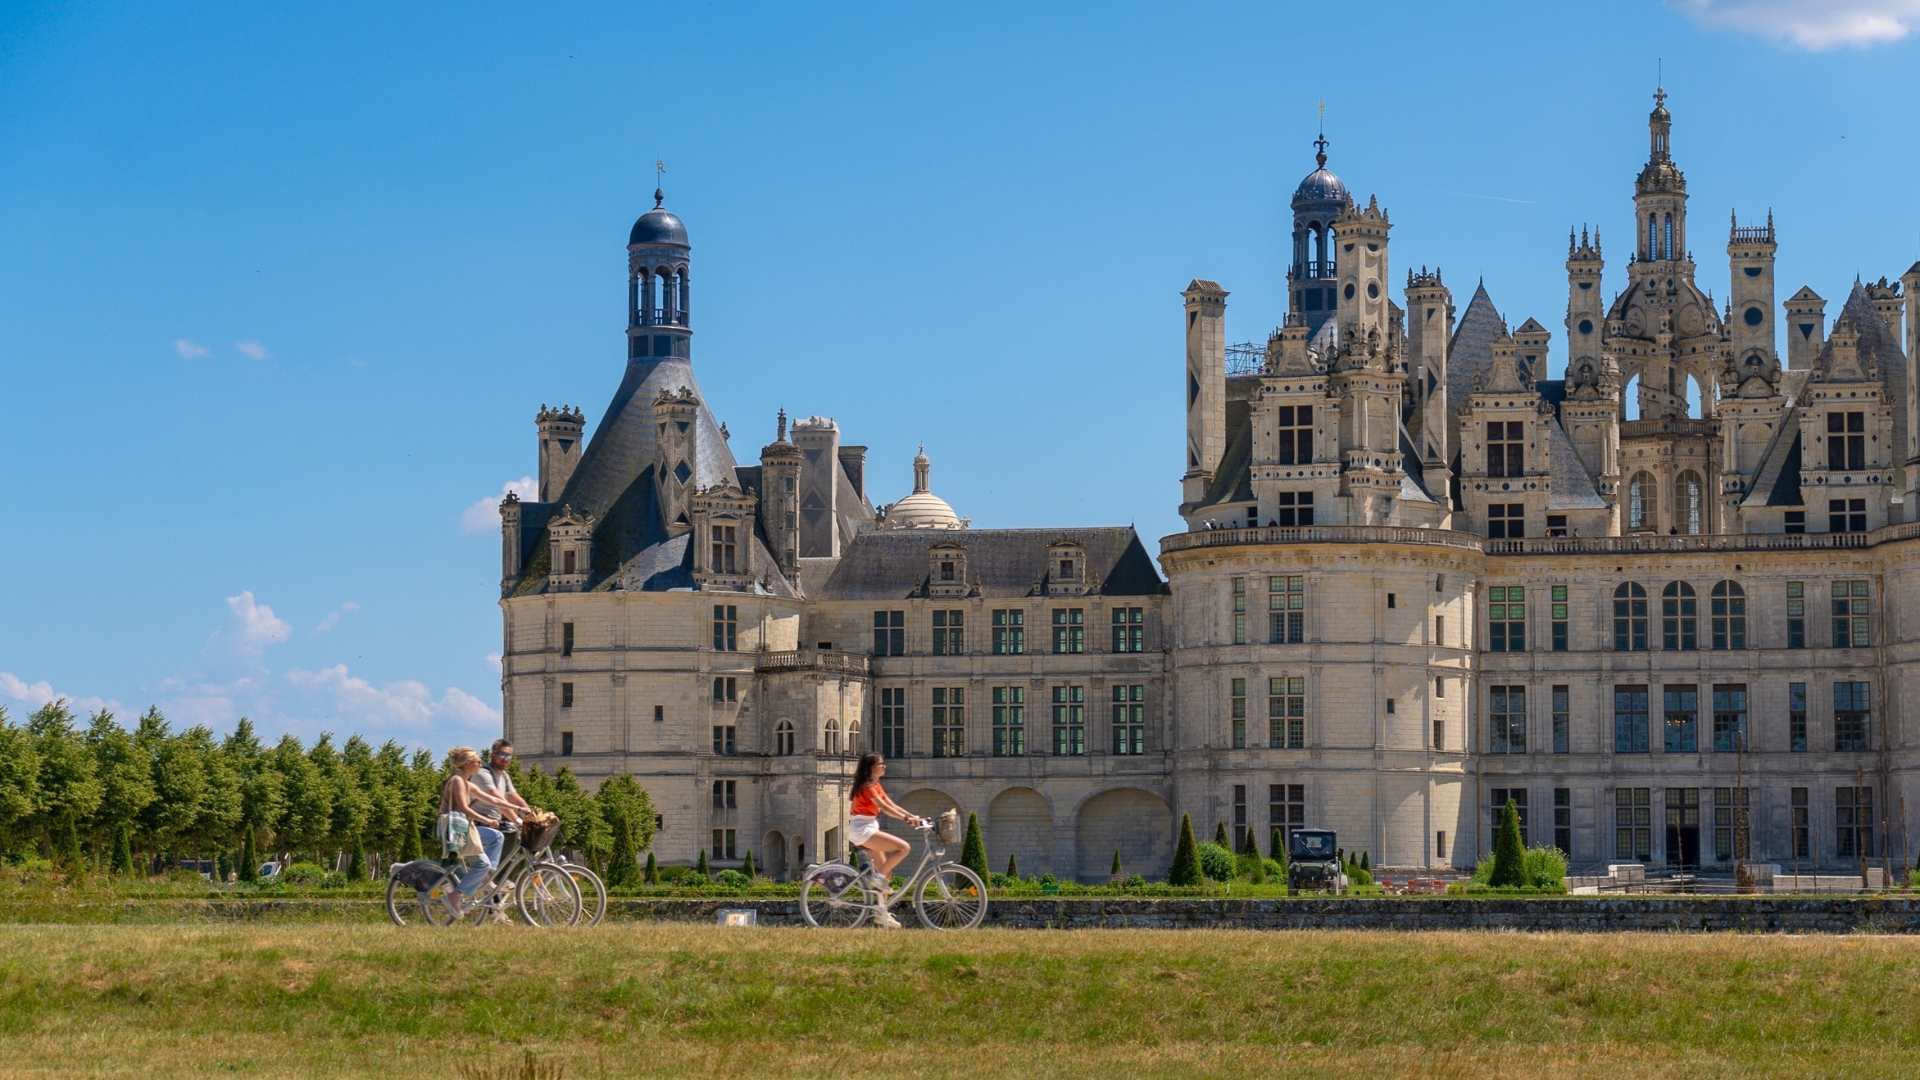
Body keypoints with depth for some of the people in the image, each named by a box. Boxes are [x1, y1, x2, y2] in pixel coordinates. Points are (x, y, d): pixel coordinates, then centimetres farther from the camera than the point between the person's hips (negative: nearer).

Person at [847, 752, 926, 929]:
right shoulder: (867, 785, -13)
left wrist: (913, 817, 2)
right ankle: (879, 877, -12)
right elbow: (883, 806, -24)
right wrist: (906, 818, -31)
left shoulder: (875, 785, 18)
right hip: (862, 829, -10)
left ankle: (883, 914, 13)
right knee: (904, 847, -21)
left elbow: (892, 805, 13)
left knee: (885, 873, 10)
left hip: (868, 830, 10)